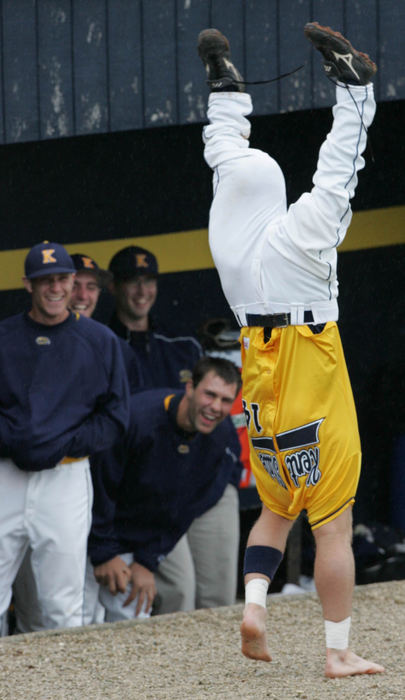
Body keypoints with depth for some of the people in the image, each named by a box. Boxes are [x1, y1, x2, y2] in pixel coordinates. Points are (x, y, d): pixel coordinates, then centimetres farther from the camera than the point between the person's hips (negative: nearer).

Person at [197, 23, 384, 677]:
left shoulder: (226, 236, -2)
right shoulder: (300, 233, -17)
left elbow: (226, 158, 11)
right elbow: (339, 168, -12)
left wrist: (225, 90, 22)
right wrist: (354, 92, -5)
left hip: (261, 402, 6)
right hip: (315, 399, -6)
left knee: (276, 510, 22)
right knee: (333, 522, 0)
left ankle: (253, 606, 0)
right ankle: (339, 651, 0)